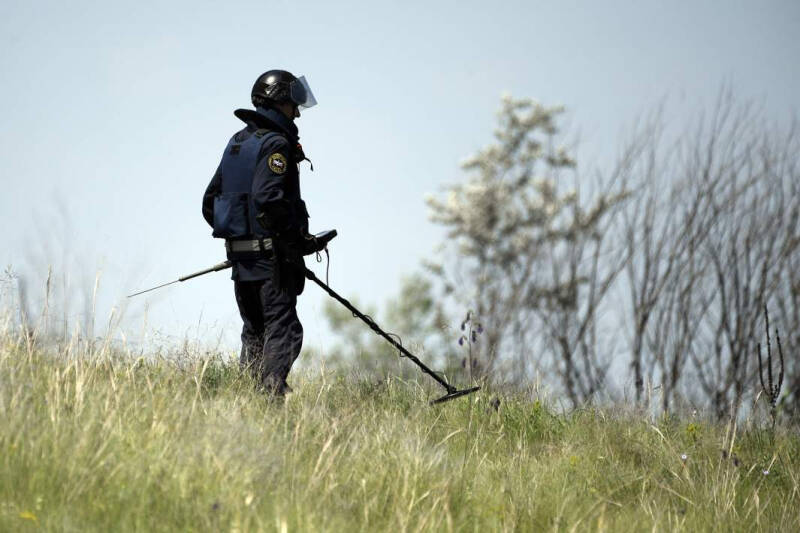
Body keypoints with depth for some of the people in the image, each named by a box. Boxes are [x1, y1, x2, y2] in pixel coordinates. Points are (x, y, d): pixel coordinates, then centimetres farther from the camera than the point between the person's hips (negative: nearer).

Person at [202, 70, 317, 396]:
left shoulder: (237, 142, 16)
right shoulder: (276, 143, -11)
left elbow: (209, 202, 20)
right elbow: (267, 199, -24)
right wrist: (297, 235, -14)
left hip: (240, 255, 9)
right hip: (271, 254, -9)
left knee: (254, 332, 15)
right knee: (282, 330, -8)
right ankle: (271, 391, -16)